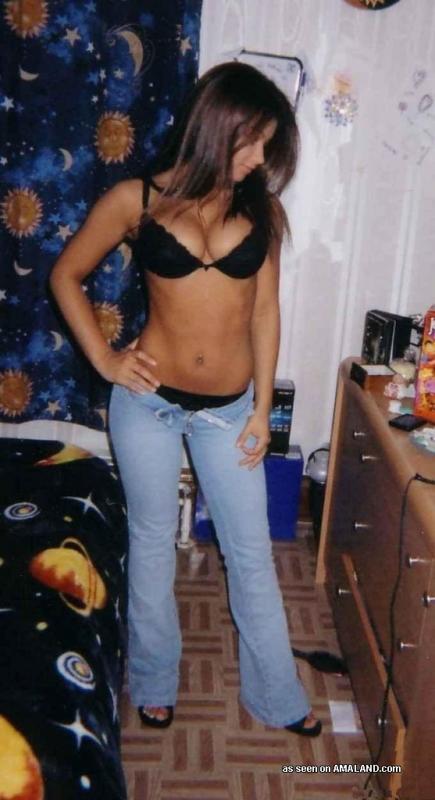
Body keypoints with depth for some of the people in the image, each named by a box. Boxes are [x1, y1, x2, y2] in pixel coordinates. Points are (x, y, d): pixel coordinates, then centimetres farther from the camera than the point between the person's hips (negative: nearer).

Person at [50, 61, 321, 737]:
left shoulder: (262, 210, 0)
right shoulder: (136, 199, -6)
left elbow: (265, 312, 3)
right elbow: (66, 276, 4)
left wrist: (262, 409, 2)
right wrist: (103, 359, -5)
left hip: (229, 408, 2)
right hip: (149, 402, -1)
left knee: (251, 554, 12)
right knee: (153, 543, 15)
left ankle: (277, 697, 32)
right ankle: (154, 683, 38)